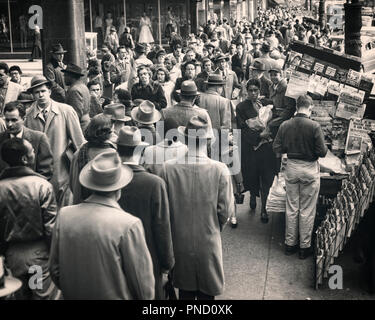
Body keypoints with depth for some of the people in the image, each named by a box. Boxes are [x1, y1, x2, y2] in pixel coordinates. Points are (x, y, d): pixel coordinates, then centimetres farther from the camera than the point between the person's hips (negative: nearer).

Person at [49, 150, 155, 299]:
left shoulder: (64, 215, -9)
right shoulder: (129, 225, -22)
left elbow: (54, 269, 2)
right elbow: (144, 283, -14)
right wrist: (147, 297, 5)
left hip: (73, 295, 4)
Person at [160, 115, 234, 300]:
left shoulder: (169, 168, -13)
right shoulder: (220, 170, -16)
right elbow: (226, 210, -10)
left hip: (179, 242, 1)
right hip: (209, 243, -1)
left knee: (185, 291, 18)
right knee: (207, 292, 16)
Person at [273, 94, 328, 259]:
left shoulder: (285, 125, -5)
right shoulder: (314, 126, -16)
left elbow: (277, 148, -1)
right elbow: (322, 152, -15)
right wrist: (311, 149, 6)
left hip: (291, 168, 3)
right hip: (310, 170, -3)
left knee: (292, 207, 15)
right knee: (307, 210, 8)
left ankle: (290, 243, 23)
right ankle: (305, 246, 17)